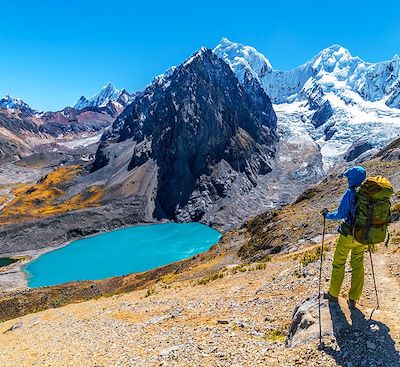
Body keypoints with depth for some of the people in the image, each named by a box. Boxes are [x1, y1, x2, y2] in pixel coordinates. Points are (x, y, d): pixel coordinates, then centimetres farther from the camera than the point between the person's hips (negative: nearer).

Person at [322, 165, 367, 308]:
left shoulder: (350, 192, -19)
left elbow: (341, 214, -19)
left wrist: (327, 215, -1)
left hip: (348, 235, -5)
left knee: (338, 264, 12)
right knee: (358, 266, 17)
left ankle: (333, 295, 26)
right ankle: (353, 299, 25)